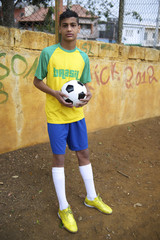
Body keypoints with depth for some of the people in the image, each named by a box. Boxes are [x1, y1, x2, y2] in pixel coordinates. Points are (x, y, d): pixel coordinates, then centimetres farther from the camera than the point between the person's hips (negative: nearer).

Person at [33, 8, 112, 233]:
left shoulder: (83, 57, 6)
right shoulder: (48, 53, -6)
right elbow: (37, 80, 0)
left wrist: (88, 94, -9)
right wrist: (56, 94, -17)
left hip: (77, 114, 4)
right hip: (56, 116, -4)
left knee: (84, 154, 13)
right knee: (59, 158, 5)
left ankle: (91, 197, 35)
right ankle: (63, 208, 22)